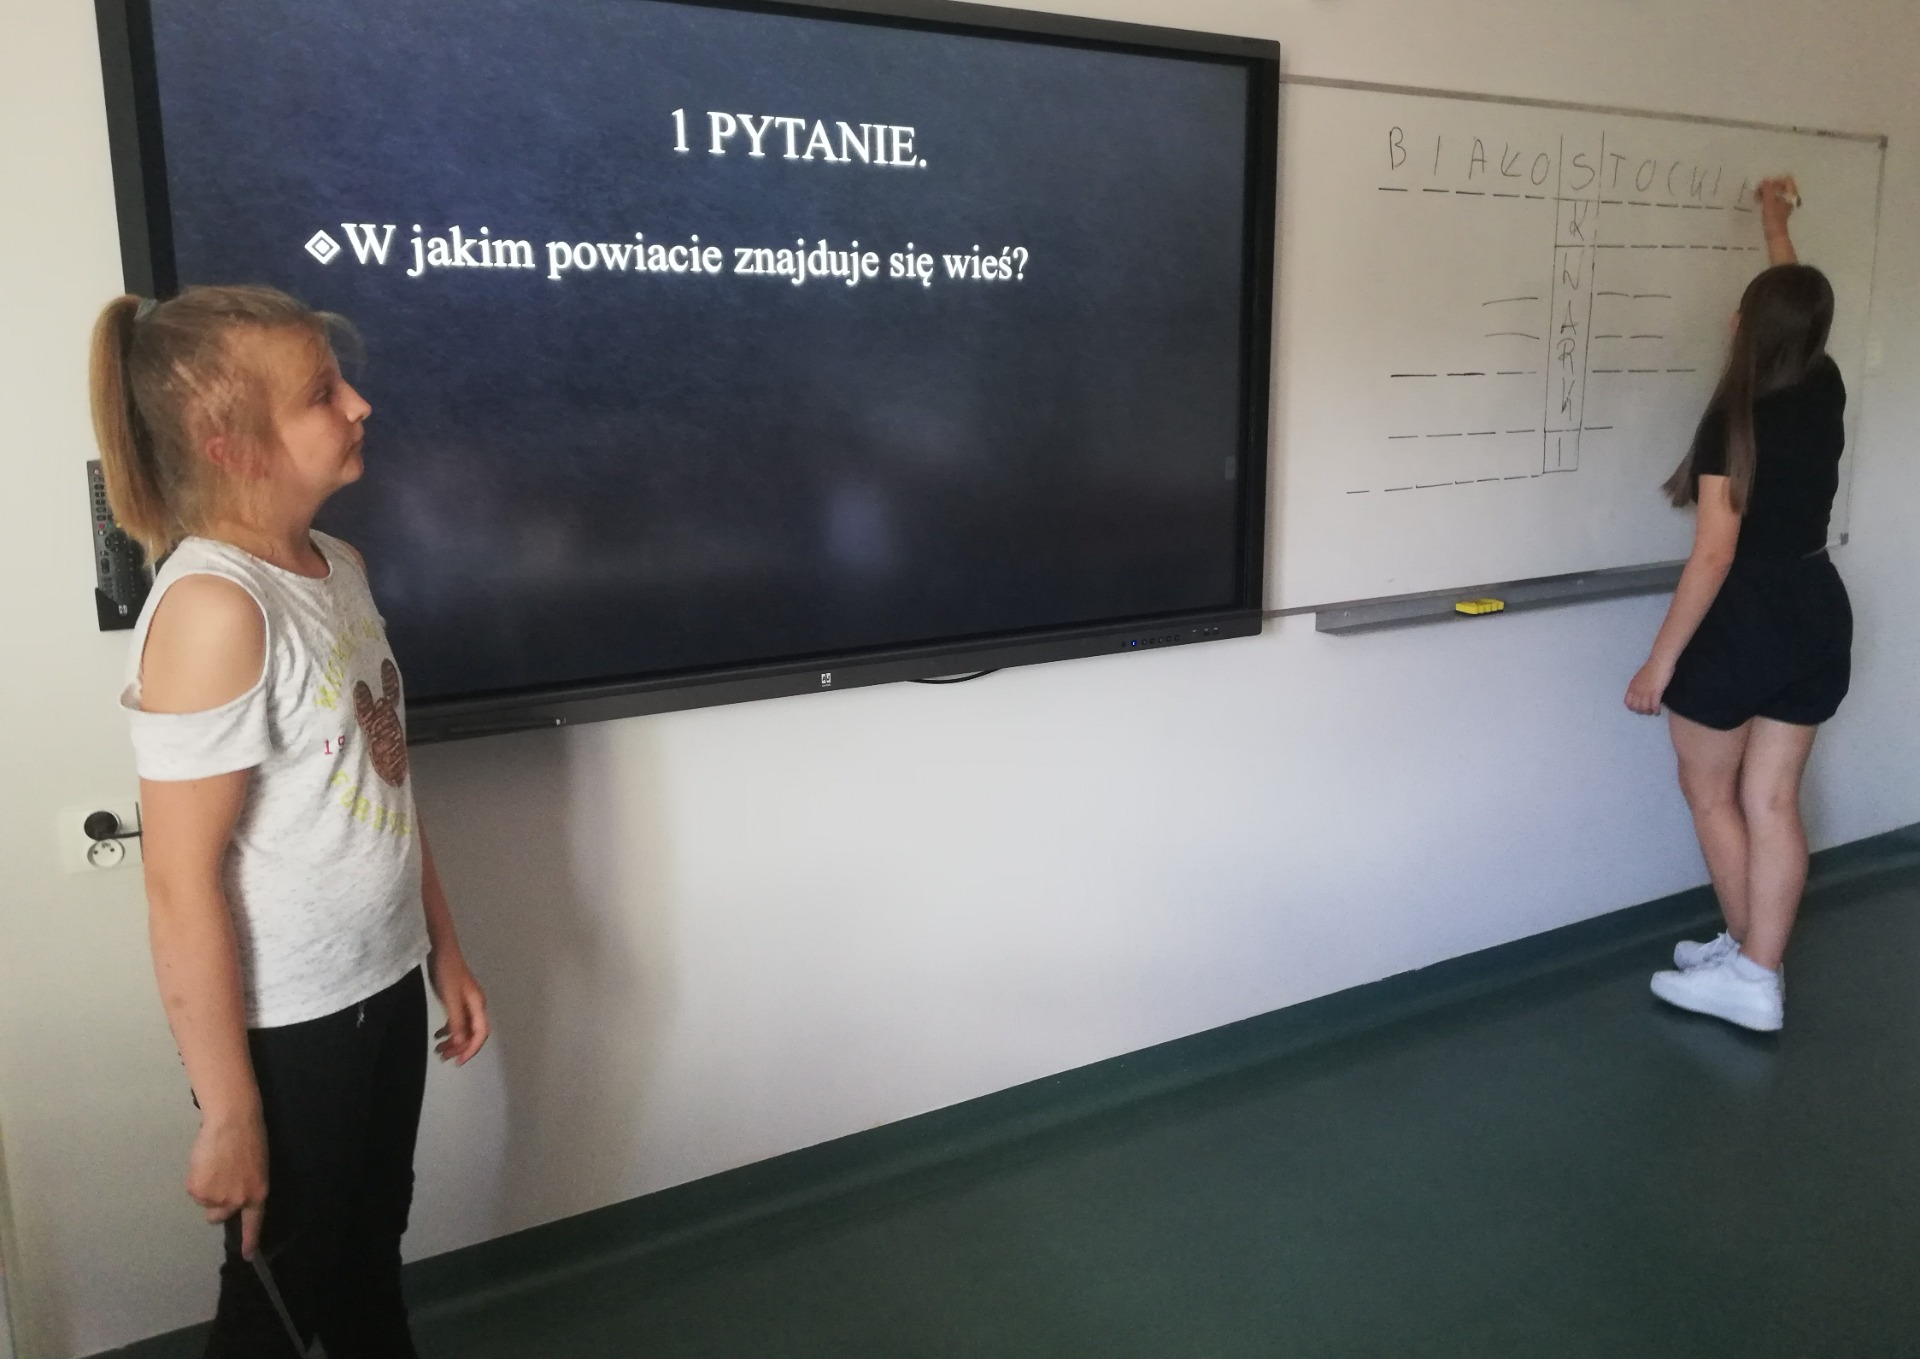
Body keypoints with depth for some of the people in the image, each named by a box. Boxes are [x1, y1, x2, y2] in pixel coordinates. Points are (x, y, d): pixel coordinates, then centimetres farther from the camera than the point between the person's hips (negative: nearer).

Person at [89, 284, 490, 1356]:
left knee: (373, 1253, 24)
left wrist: (445, 948, 13)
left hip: (384, 986, 7)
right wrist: (228, 1113, -17)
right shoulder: (213, 608, -22)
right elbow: (183, 884, -21)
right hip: (287, 1025, -7)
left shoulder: (340, 567, 2)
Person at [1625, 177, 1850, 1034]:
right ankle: (1758, 975, 18)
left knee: (1710, 793, 12)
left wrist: (1660, 662, -16)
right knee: (1773, 802, 11)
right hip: (1816, 611, 7)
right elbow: (1799, 305, 23)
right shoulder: (1825, 390, 0)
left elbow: (1715, 555, -22)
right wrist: (1776, 222, 38)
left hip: (1744, 619, -7)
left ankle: (1745, 963, 23)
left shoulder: (1735, 422, -19)